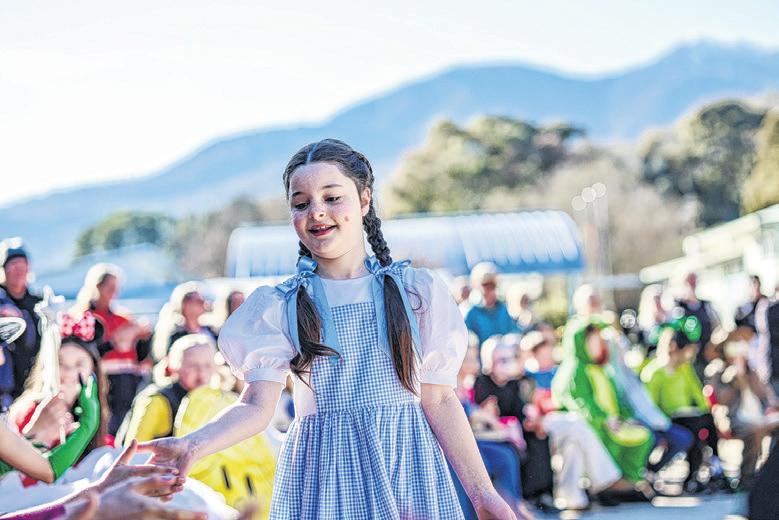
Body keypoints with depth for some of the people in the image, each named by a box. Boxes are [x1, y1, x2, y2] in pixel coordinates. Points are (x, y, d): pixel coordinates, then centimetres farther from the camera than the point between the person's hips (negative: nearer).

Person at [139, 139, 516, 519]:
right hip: (322, 479, 0)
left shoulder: (416, 291, 5)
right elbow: (256, 405, -6)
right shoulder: (279, 307, 3)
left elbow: (439, 400, 4)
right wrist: (193, 445, -25)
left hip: (409, 469, 1)